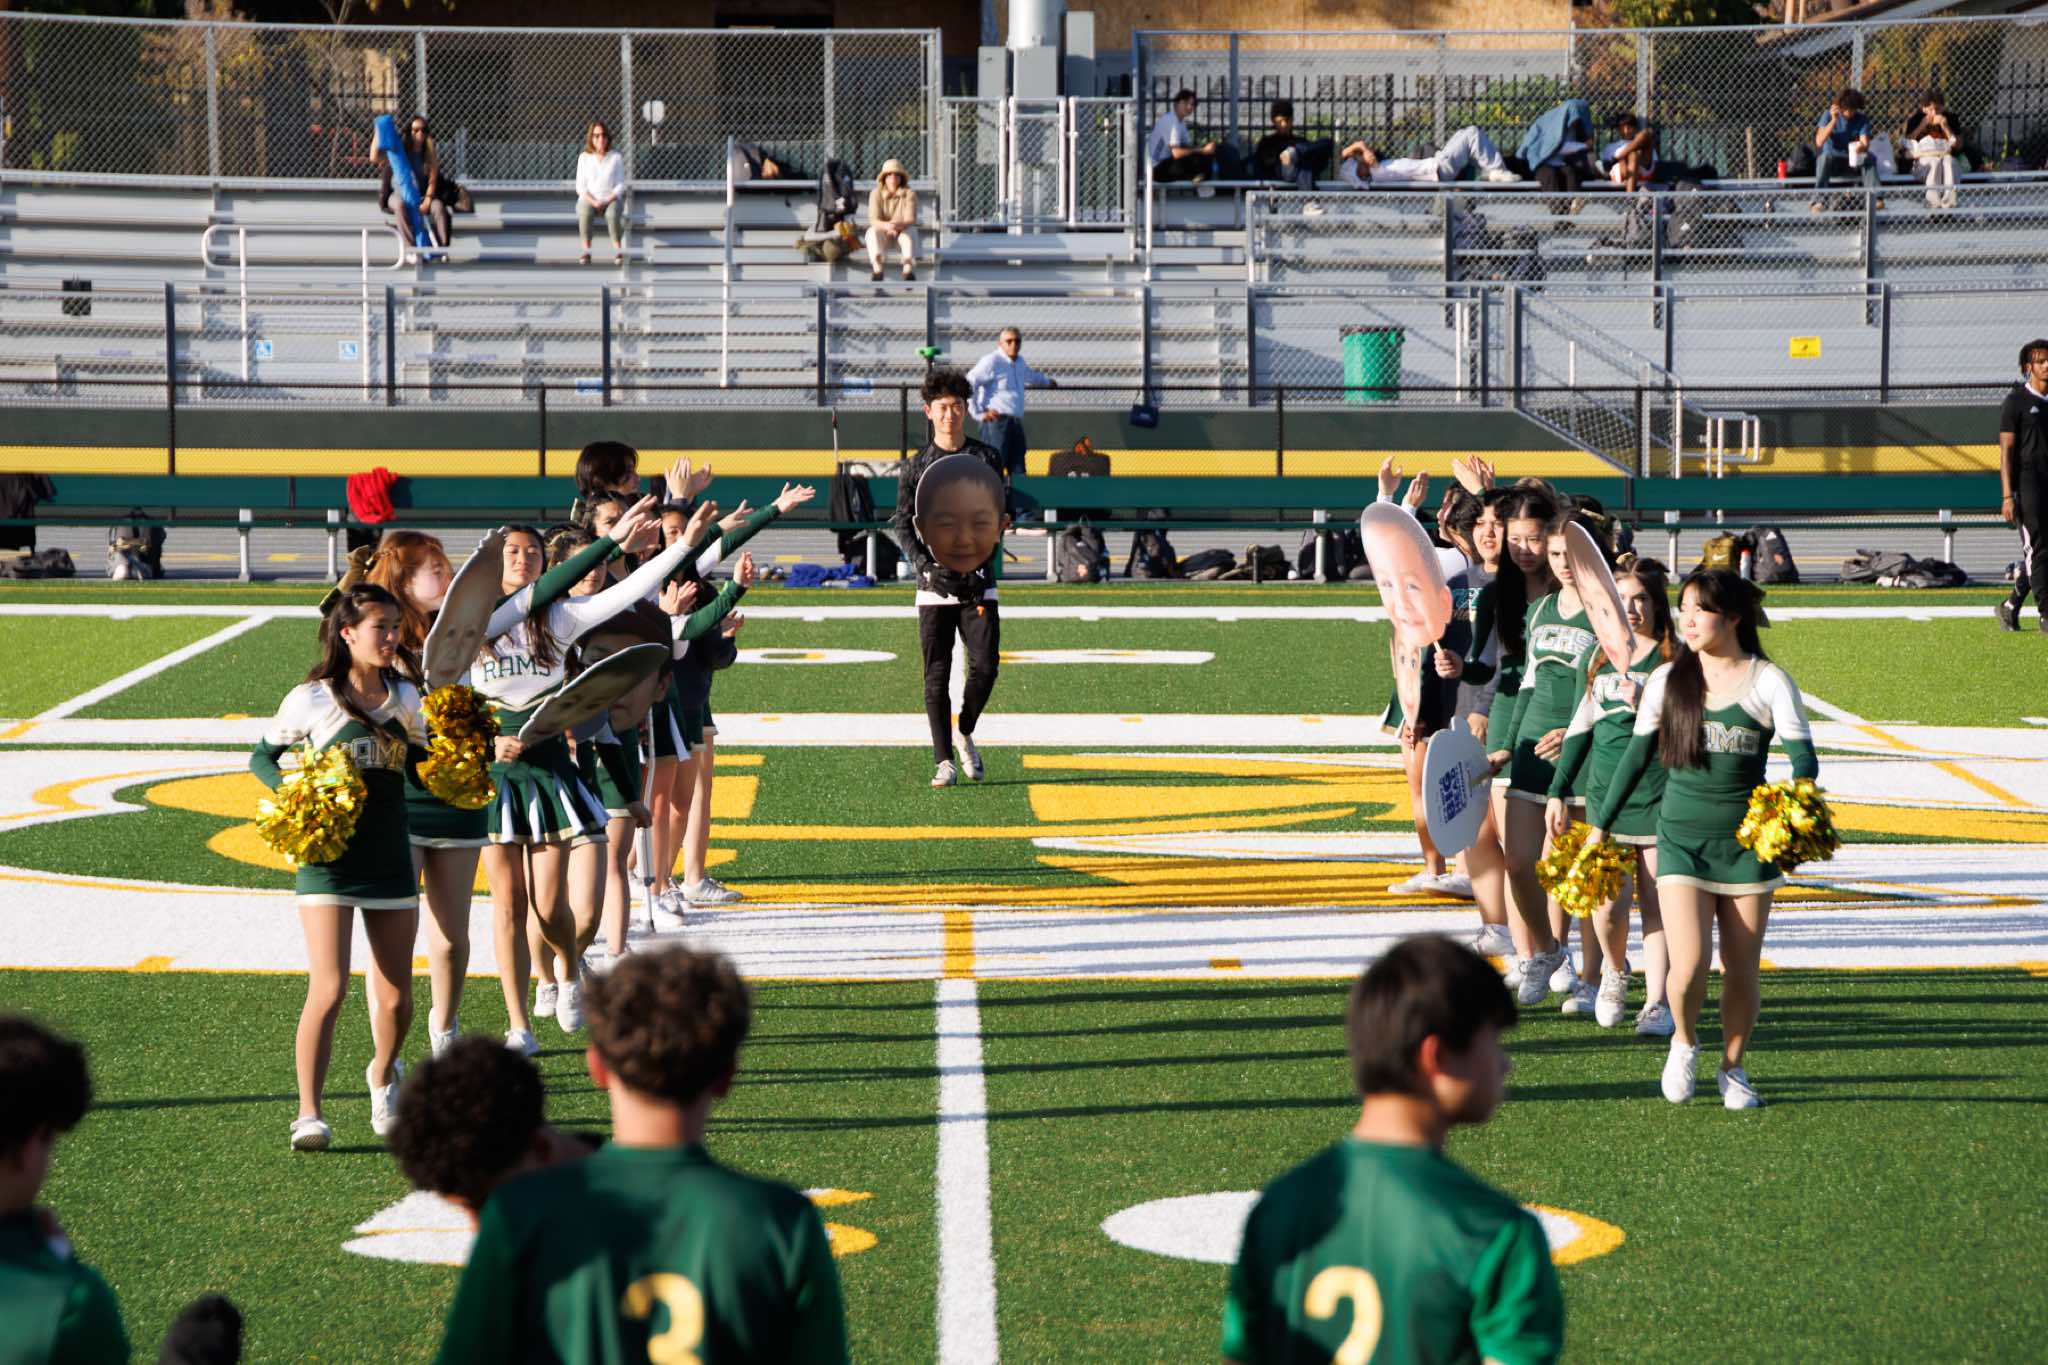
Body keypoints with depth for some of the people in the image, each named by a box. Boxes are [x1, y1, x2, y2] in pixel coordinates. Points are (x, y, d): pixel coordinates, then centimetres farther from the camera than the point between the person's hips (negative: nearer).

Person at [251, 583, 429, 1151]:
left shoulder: (405, 697, 8)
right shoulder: (312, 699, -4)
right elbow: (261, 756, 7)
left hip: (391, 859, 4)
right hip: (328, 860, -4)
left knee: (396, 1002, 7)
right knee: (329, 991, -16)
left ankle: (384, 1074, 39)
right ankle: (309, 1115, -8)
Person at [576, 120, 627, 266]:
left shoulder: (616, 158, 4)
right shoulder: (584, 157, 6)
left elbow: (620, 185, 2)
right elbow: (580, 186, 3)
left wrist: (607, 201, -15)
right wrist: (593, 202, -14)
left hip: (611, 200, -1)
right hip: (589, 199, 1)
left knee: (613, 213, -37)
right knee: (584, 212, -36)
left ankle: (618, 252, -36)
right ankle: (586, 251, -35)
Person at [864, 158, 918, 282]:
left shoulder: (909, 194, -8)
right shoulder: (876, 194, -5)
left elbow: (911, 220, -18)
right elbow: (873, 220, -16)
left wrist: (899, 225, -41)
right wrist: (886, 225, -39)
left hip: (902, 232, -1)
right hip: (883, 234, 1)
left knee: (911, 231, -33)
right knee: (872, 231, -31)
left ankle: (908, 269, -50)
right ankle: (877, 269, -46)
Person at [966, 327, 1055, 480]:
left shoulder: (1019, 361, 17)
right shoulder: (991, 361, -10)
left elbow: (1029, 374, 41)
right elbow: (967, 384, -17)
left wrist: (1047, 381, 59)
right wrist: (978, 413, -18)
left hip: (1016, 422, 9)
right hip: (997, 422, -9)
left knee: (1017, 472, 6)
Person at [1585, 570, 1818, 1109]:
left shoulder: (1769, 682, -2)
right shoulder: (1667, 680, 5)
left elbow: (1802, 754, -9)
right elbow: (1635, 756, 14)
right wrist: (1600, 825, 15)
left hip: (1746, 841, -1)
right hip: (1682, 839, 1)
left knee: (1741, 971, 5)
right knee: (1688, 968, -13)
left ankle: (1734, 1068, 26)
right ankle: (1684, 1043, 17)